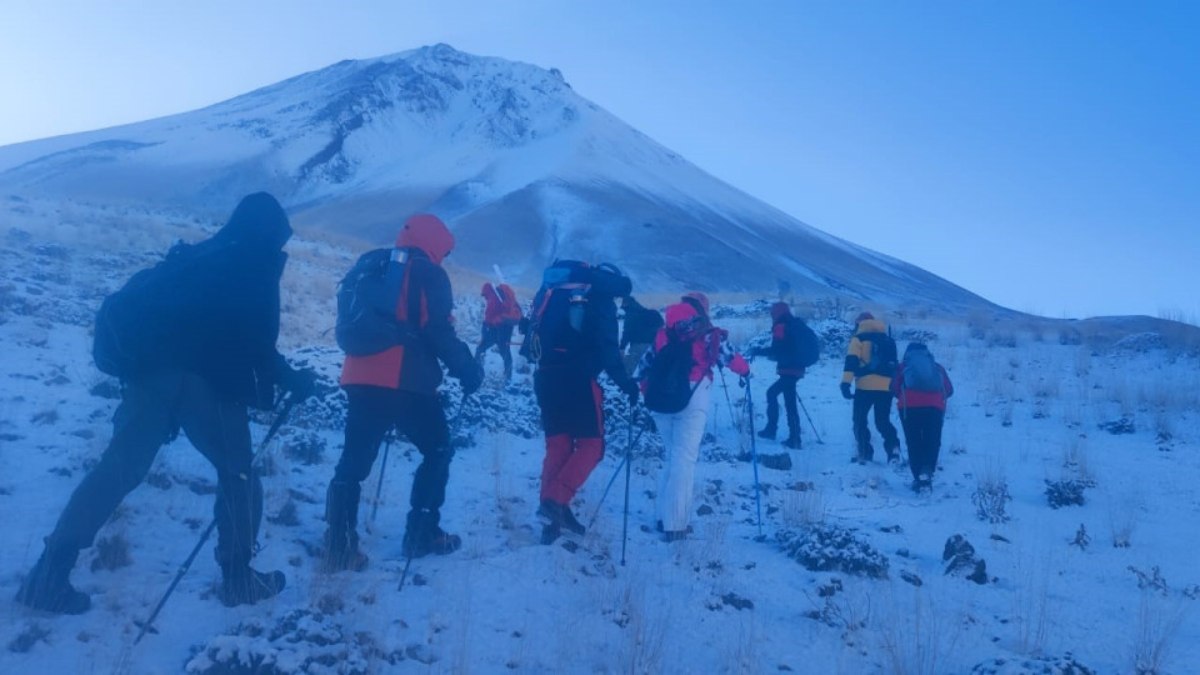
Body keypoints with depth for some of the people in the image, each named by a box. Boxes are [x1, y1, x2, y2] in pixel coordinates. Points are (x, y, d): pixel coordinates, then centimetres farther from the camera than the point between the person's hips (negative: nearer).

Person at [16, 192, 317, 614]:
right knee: (238, 473, 10)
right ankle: (238, 577, 12)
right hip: (209, 380, -6)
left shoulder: (195, 256, 22)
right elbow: (256, 343, -5)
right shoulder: (256, 270, 1)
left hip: (150, 370, 6)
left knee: (117, 470, 9)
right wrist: (293, 380, 8)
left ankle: (49, 574, 5)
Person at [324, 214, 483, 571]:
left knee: (354, 460, 9)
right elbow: (439, 332, -9)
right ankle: (422, 534, 13)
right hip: (407, 382, -5)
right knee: (438, 449, 13)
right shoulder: (428, 274, -1)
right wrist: (467, 369, 1)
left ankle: (339, 545, 2)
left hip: (361, 379, 6)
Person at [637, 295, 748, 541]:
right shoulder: (708, 334, 7)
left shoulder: (663, 333, 18)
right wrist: (745, 370, 24)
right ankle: (675, 523, -10)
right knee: (684, 458, -5)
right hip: (690, 398, -4)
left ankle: (665, 517, 15)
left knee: (671, 456, 17)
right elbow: (729, 357, 5)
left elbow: (646, 362, 17)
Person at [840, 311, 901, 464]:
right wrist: (895, 386, 35)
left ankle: (865, 452, 2)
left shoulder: (859, 338, 3)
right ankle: (893, 447, -6)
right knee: (883, 421, 14)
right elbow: (894, 364, 26)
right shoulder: (888, 340, 20)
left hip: (866, 386, -5)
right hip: (886, 387, 5)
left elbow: (851, 361, -11)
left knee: (860, 420, 8)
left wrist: (846, 382, -17)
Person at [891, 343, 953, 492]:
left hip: (909, 407, -1)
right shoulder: (937, 367, 25)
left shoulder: (903, 366, 19)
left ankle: (918, 478, 1)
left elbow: (895, 389, 8)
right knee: (932, 442, 9)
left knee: (914, 442, 8)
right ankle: (927, 472, -15)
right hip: (935, 407, 1)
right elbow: (949, 390, 17)